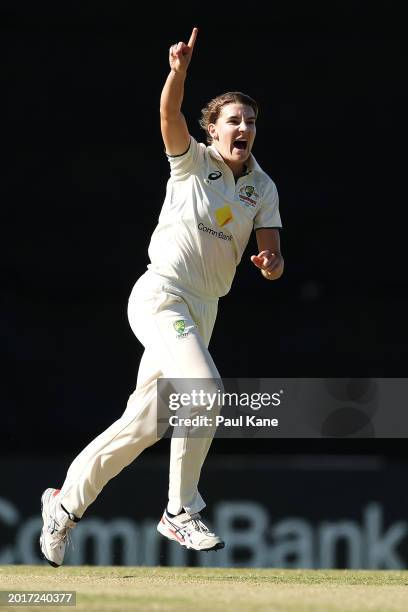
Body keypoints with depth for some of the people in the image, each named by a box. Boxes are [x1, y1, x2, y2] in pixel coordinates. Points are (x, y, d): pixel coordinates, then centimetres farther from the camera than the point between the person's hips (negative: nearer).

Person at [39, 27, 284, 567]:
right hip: (160, 295, -6)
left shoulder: (263, 188, 10)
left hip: (201, 312, 6)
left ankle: (66, 501, 26)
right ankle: (181, 512, -17)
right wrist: (179, 71, -41)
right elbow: (169, 116, -22)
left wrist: (270, 263, -21)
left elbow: (273, 261, 3)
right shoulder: (193, 161, -2)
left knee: (143, 425, 9)